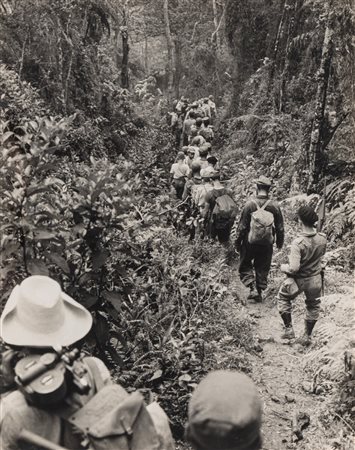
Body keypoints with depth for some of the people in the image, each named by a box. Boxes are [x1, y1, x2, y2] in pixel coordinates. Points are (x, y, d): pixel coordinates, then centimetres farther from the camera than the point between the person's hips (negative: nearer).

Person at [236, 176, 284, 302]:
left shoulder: (250, 204, -15)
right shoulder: (275, 205, -8)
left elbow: (242, 226, -10)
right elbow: (280, 227, 1)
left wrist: (238, 242, 2)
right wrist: (280, 242, 16)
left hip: (250, 241, -2)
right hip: (267, 243, 2)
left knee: (245, 265, 15)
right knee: (263, 268, 17)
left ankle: (253, 288, 0)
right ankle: (259, 292, 23)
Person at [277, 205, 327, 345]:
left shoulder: (298, 243, -31)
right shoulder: (322, 239, -14)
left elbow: (294, 268, -31)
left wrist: (284, 267, -12)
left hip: (299, 280, -4)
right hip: (316, 279, 4)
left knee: (283, 298, 24)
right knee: (313, 306, 24)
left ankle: (289, 329, 25)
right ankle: (307, 336, 38)